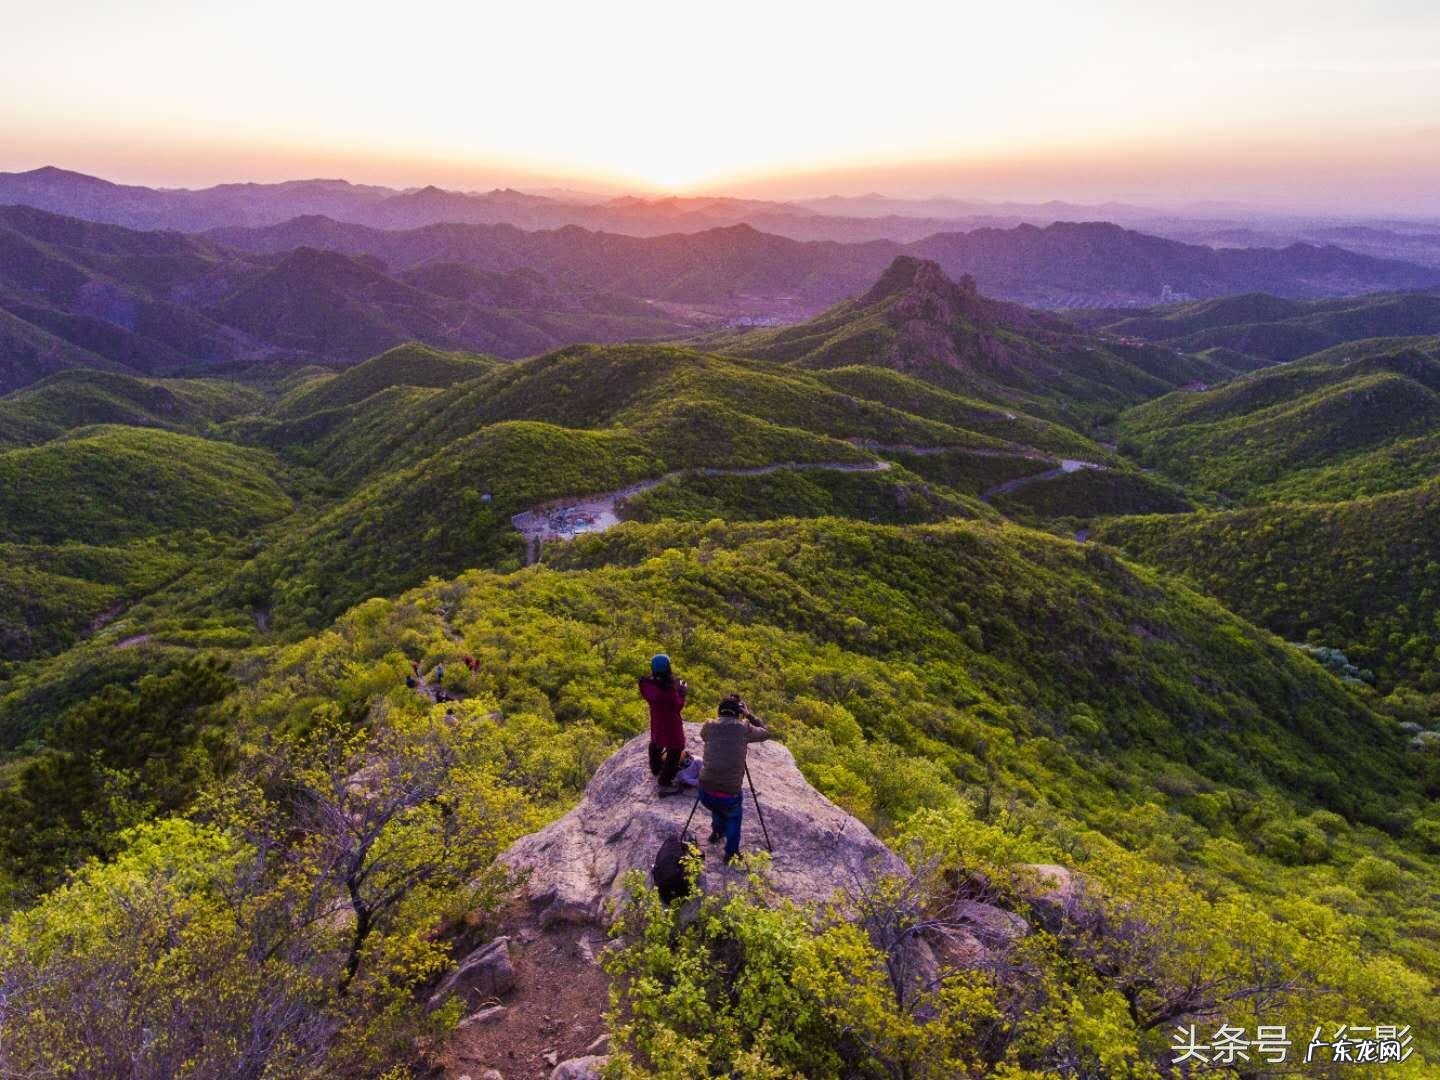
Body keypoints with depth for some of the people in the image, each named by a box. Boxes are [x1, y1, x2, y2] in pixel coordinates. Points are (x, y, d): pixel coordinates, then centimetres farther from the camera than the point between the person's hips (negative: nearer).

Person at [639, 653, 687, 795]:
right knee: (675, 750, 11)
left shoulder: (648, 683, -17)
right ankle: (664, 783, 15)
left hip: (656, 721, 7)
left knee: (656, 743, 32)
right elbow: (678, 706, -22)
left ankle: (656, 769, 56)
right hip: (670, 723, -7)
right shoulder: (668, 689, -36)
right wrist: (682, 693, -7)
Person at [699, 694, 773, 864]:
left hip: (706, 792, 2)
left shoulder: (709, 726, 3)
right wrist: (749, 714, 17)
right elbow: (766, 733, 18)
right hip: (730, 794, -2)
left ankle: (717, 832, 52)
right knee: (733, 817, 32)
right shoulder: (744, 728, -2)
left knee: (717, 807, 38)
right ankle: (731, 853, 26)